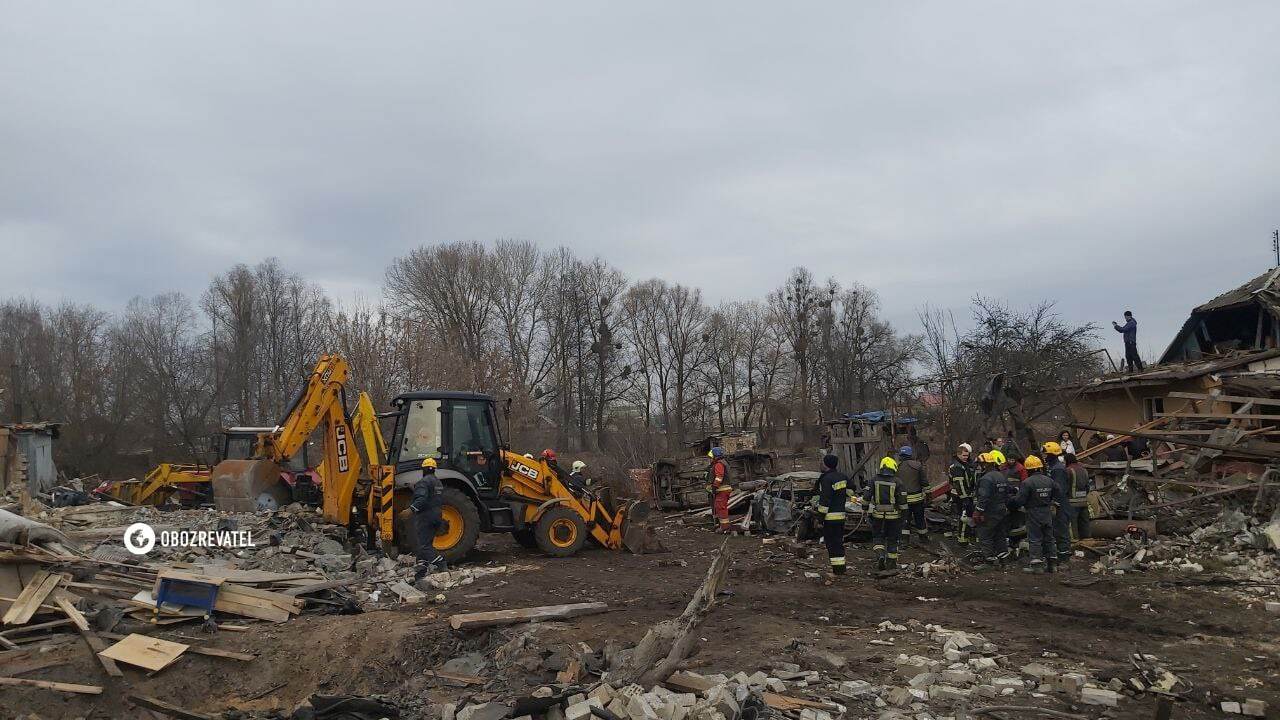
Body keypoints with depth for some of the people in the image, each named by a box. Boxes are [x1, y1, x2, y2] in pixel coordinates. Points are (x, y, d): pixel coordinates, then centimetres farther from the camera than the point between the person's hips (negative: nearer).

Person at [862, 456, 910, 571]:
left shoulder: (874, 479, -3)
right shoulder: (896, 482, -7)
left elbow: (866, 496, -3)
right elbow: (902, 500, -6)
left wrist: (865, 509, 8)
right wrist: (904, 513, 5)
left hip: (877, 514, 1)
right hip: (893, 515, 0)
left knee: (877, 536, 14)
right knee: (892, 539, 13)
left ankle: (880, 555, -10)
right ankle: (891, 563, 19)